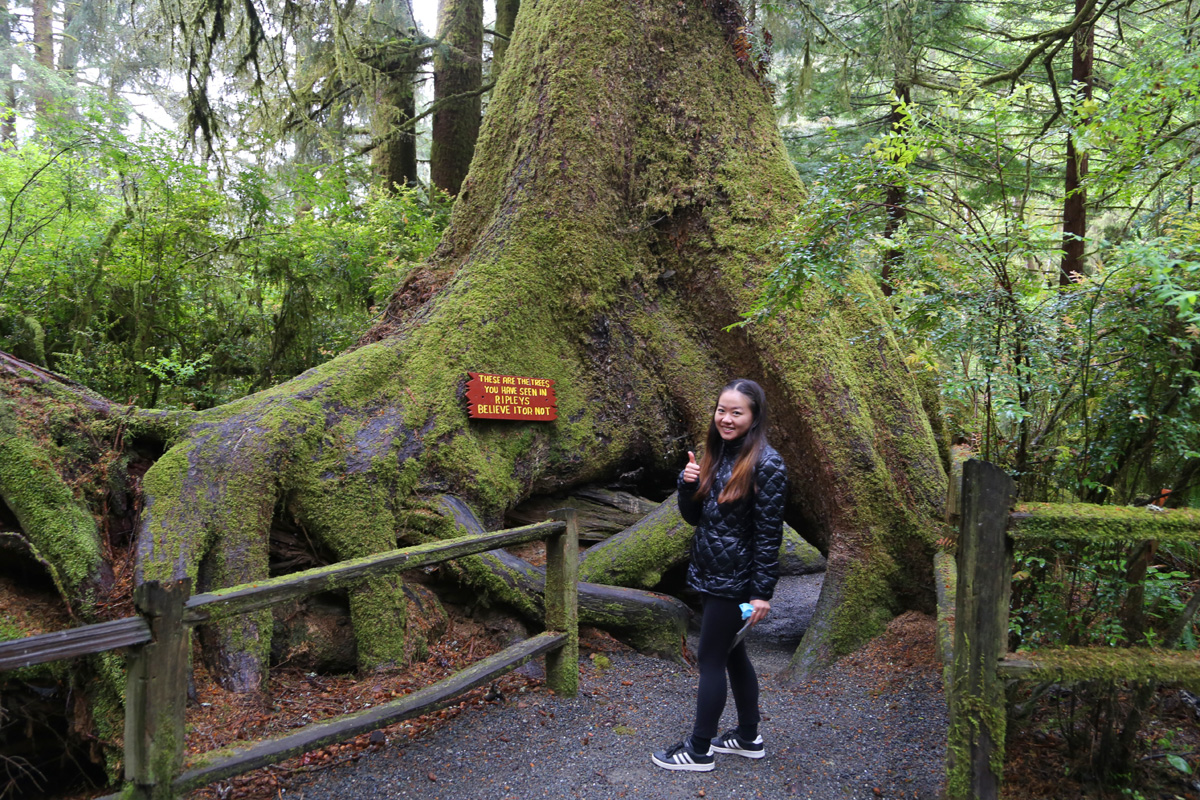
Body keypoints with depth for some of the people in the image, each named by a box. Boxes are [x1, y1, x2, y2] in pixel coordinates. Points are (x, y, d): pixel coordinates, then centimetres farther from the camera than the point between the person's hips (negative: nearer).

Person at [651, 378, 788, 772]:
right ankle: (749, 737, 31)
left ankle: (700, 750, 14)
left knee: (711, 659, 1)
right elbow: (694, 517, 10)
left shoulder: (765, 464, -17)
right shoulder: (716, 455, 6)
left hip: (734, 581, -8)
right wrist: (688, 483, -10)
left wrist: (762, 592, -17)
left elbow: (769, 533, -17)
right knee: (733, 654, 17)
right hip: (711, 574, 8)